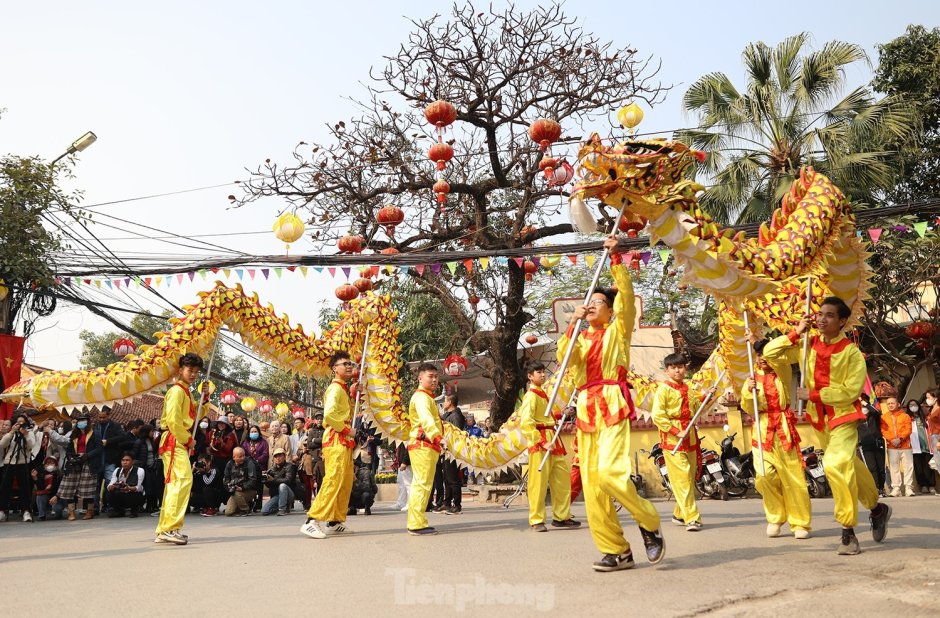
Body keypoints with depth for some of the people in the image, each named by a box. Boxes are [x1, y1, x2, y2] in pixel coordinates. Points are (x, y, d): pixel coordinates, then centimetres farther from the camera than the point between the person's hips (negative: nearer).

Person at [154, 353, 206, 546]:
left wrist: (205, 397, 11)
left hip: (180, 442, 11)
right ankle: (171, 528, -25)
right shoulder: (177, 390, -10)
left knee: (174, 483, 12)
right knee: (183, 479, -20)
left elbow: (195, 416, 24)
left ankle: (164, 530, 18)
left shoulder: (186, 392, 20)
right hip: (174, 441, -11)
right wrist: (188, 439, -11)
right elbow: (173, 420, -19)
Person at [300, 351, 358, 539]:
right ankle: (312, 522, -18)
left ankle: (335, 522, 18)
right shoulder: (336, 388, -11)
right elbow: (329, 414, -26)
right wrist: (346, 429, -16)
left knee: (346, 483, 12)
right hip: (336, 440, -10)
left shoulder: (344, 389, 19)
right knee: (333, 481, -16)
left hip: (344, 441, 10)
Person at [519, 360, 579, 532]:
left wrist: (560, 415, 12)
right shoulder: (531, 395, -10)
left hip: (553, 439, 9)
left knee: (563, 478, 9)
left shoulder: (542, 394, 18)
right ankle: (536, 521, 3)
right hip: (539, 442, -9)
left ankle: (562, 516, 17)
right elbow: (525, 422, -20)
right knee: (539, 482, -5)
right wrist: (542, 442, -23)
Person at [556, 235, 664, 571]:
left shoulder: (618, 330, 9)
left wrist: (615, 257, -8)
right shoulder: (583, 338, 20)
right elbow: (563, 357, 1)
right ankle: (616, 551, 9)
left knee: (609, 472, -23)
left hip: (613, 405, -6)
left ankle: (649, 523, 1)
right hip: (586, 409, 6)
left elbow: (626, 295, -5)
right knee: (591, 484, 1)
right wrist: (572, 325, -9)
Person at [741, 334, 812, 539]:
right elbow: (748, 409, 8)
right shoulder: (754, 377, 10)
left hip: (784, 428, -2)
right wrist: (748, 392, -8)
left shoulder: (783, 370, 3)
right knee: (765, 476, -6)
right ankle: (775, 518, 13)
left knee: (793, 476, -2)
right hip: (762, 430, 2)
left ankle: (800, 523, 8)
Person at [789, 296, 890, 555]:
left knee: (836, 465, -25)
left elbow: (851, 391, -19)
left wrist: (813, 395, -18)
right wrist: (796, 333, -11)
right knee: (849, 466, 20)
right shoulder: (808, 344, -1)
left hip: (844, 416, -6)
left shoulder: (851, 352, -14)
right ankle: (877, 508, 45)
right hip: (819, 418, 6)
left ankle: (848, 531, -13)